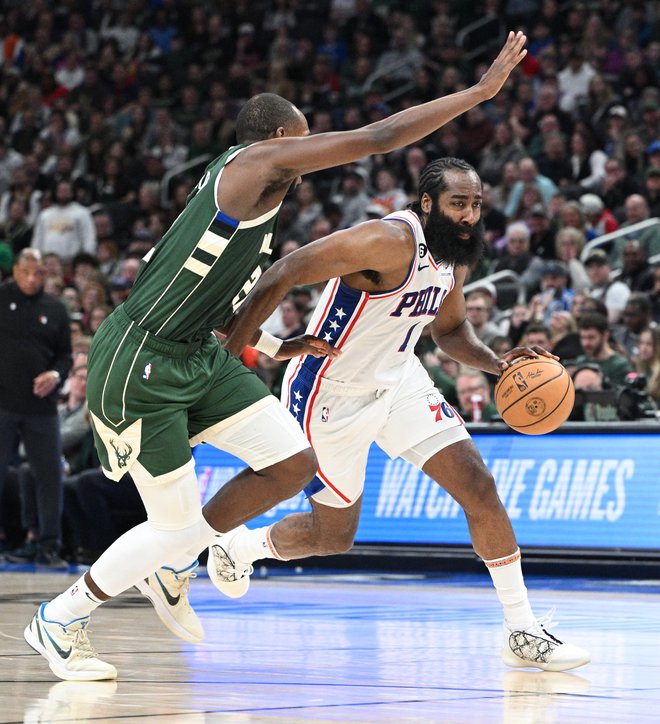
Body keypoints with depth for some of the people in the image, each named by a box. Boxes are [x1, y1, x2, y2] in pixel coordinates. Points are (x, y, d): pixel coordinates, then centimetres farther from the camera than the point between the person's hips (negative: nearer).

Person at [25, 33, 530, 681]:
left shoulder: (244, 189, 15)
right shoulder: (259, 161, -13)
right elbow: (379, 138, -18)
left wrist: (277, 349, 18)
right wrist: (481, 90, -13)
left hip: (196, 357, 9)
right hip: (137, 365, -9)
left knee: (294, 464, 1)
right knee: (174, 522, -2)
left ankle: (171, 568, 19)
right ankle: (57, 621, 17)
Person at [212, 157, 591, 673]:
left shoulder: (455, 254, -2)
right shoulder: (392, 242, -29)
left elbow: (450, 329, 17)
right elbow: (281, 277, -30)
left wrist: (496, 364, -4)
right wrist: (226, 358, -31)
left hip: (398, 379, 7)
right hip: (331, 393, -7)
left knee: (480, 487, -6)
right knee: (334, 536, 8)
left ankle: (523, 632, 1)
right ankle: (239, 547, 40)